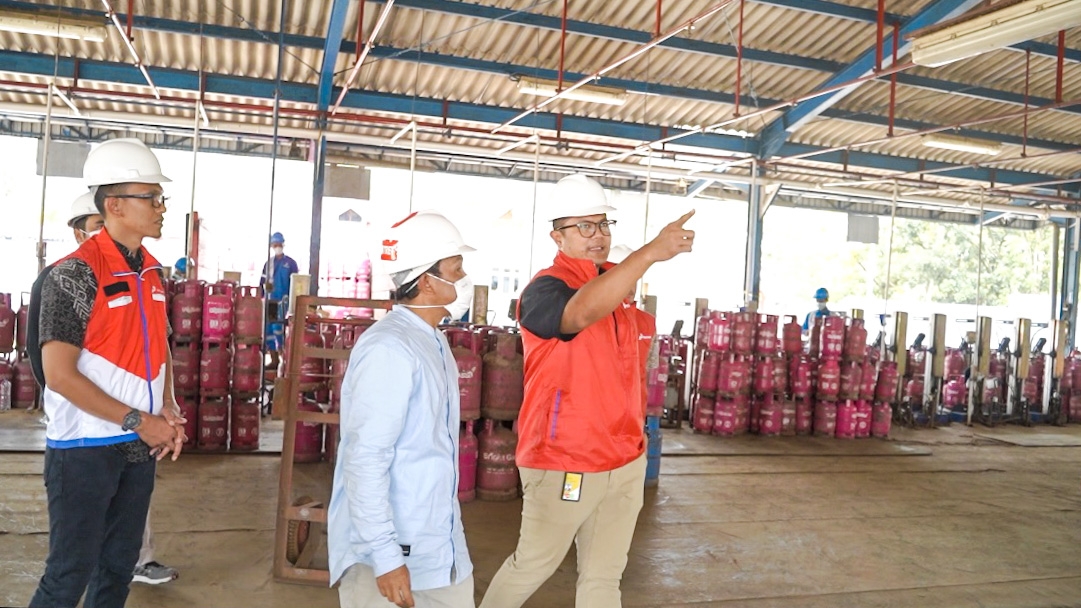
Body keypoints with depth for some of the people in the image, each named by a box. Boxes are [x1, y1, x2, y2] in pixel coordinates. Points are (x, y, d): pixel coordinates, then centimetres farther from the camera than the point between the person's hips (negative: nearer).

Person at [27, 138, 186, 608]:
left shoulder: (151, 271, 7)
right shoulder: (75, 274, -16)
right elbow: (59, 374, -19)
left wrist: (167, 408, 0)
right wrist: (136, 420, -18)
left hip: (139, 447, 7)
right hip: (86, 449, -7)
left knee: (119, 567, 17)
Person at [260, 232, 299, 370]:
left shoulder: (290, 263, 1)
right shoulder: (268, 263, 14)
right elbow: (262, 282, 15)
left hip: (283, 301, -5)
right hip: (269, 301, 5)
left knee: (278, 329, -15)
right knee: (268, 330, 5)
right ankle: (274, 360, 14)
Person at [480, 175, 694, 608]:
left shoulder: (615, 280, 7)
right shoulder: (544, 289, -16)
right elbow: (581, 312, -42)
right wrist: (651, 251, -44)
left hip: (625, 461, 7)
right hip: (564, 465, -7)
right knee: (531, 568, 11)